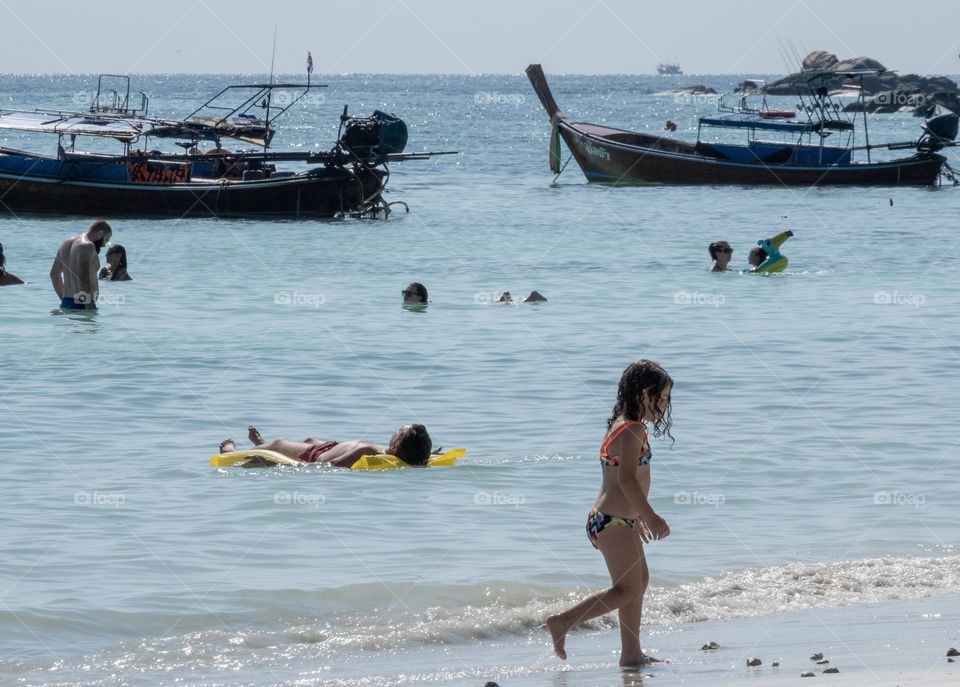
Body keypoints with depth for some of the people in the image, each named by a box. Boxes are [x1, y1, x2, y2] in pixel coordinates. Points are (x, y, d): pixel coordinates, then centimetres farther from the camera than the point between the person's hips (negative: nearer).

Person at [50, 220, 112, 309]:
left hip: (66, 305, 9)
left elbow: (54, 273, 27)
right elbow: (83, 278, -22)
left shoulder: (67, 244, 18)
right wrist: (90, 308, -24)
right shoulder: (87, 246, -11)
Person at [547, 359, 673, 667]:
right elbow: (627, 479, -25)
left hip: (611, 518, 11)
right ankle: (562, 621, -7)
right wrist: (651, 517, -23)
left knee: (640, 580, 18)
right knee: (628, 590, -7)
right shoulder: (634, 430, -16)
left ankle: (631, 653, 22)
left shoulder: (620, 425, 15)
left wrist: (638, 516, 28)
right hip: (614, 522, -11)